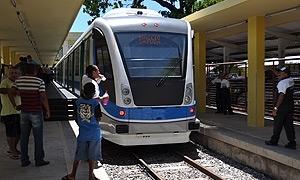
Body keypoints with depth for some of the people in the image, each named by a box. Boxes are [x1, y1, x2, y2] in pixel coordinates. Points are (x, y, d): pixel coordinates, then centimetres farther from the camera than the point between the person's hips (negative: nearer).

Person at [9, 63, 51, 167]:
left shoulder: (19, 80, 2)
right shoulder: (39, 81, -12)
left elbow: (10, 93, 2)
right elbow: (43, 98, -16)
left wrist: (15, 106, 10)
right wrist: (48, 111, -6)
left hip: (24, 112, 5)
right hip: (36, 113, -4)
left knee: (24, 137, 12)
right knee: (38, 138, 6)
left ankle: (24, 160, 18)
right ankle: (39, 160, 12)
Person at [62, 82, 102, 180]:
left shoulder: (78, 102, -4)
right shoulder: (95, 103, -13)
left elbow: (76, 118, 5)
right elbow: (98, 119, -5)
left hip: (82, 133, 2)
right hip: (94, 134, -2)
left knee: (78, 156, 14)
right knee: (92, 156, 10)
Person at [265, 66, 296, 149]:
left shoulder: (282, 83, -17)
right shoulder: (291, 80, 10)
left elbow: (281, 96, -24)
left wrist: (275, 108, -23)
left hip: (282, 107, -9)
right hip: (290, 106, 9)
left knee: (277, 125, 3)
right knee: (289, 125, 10)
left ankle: (274, 141, 13)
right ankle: (292, 143, 11)